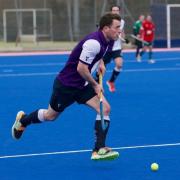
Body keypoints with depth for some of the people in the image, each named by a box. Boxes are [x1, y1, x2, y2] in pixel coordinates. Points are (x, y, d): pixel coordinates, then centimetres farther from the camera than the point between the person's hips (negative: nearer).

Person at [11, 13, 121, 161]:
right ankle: (23, 120, 44)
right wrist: (95, 85, -17)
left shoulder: (105, 41, 0)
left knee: (105, 108, -12)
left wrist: (100, 62, 6)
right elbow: (81, 68, -28)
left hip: (82, 86, 8)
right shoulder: (94, 43, -29)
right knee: (50, 116, 14)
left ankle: (99, 150, -12)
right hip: (66, 85, -8)